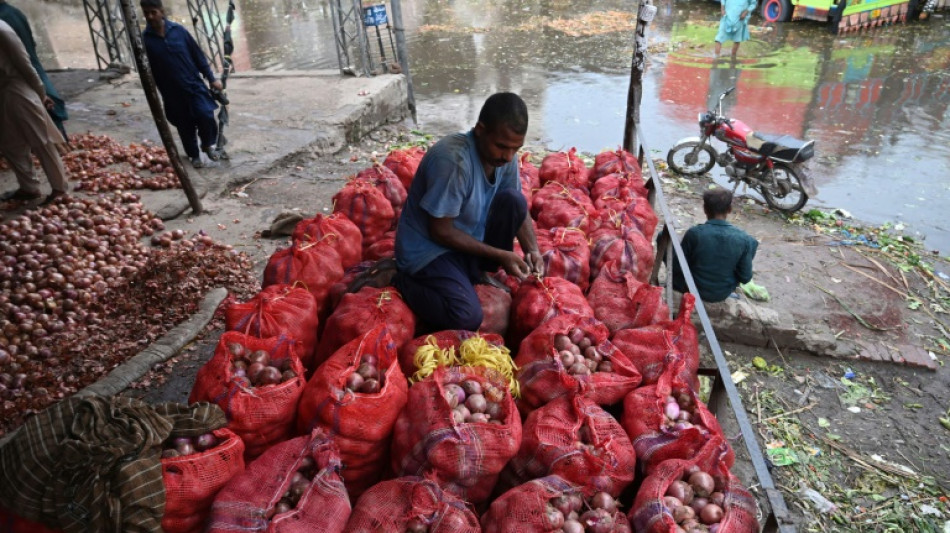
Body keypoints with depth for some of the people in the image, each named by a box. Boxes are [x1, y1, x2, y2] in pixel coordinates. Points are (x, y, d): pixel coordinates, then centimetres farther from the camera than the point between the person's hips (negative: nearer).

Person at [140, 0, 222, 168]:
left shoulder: (178, 30, -3)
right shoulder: (145, 39, -5)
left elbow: (198, 55, 3)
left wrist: (211, 78, 1)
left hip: (194, 85, 0)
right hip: (172, 92, 0)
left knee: (205, 116, -15)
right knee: (185, 127, 8)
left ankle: (208, 145, 14)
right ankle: (194, 155, 29)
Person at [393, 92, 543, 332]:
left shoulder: (504, 155, -7)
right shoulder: (452, 159, -31)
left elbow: (519, 210, 5)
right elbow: (441, 231, -25)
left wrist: (533, 252, -12)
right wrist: (500, 255, -20)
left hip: (471, 239, 7)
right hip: (429, 248, -7)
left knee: (513, 201, -15)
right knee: (466, 318, -26)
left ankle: (478, 272, 4)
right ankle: (404, 281, 2)